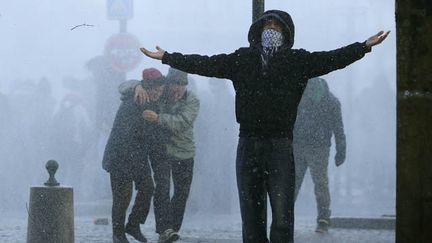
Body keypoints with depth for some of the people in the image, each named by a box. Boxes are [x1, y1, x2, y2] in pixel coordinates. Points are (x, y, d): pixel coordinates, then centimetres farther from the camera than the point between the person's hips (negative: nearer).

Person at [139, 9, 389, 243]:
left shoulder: (297, 61, 6)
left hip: (280, 146, -3)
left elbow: (332, 59, -3)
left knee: (282, 218, -8)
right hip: (248, 144, 3)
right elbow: (205, 64, 14)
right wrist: (166, 57, 14)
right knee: (252, 218, 7)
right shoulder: (242, 59, 12)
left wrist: (365, 46, -14)